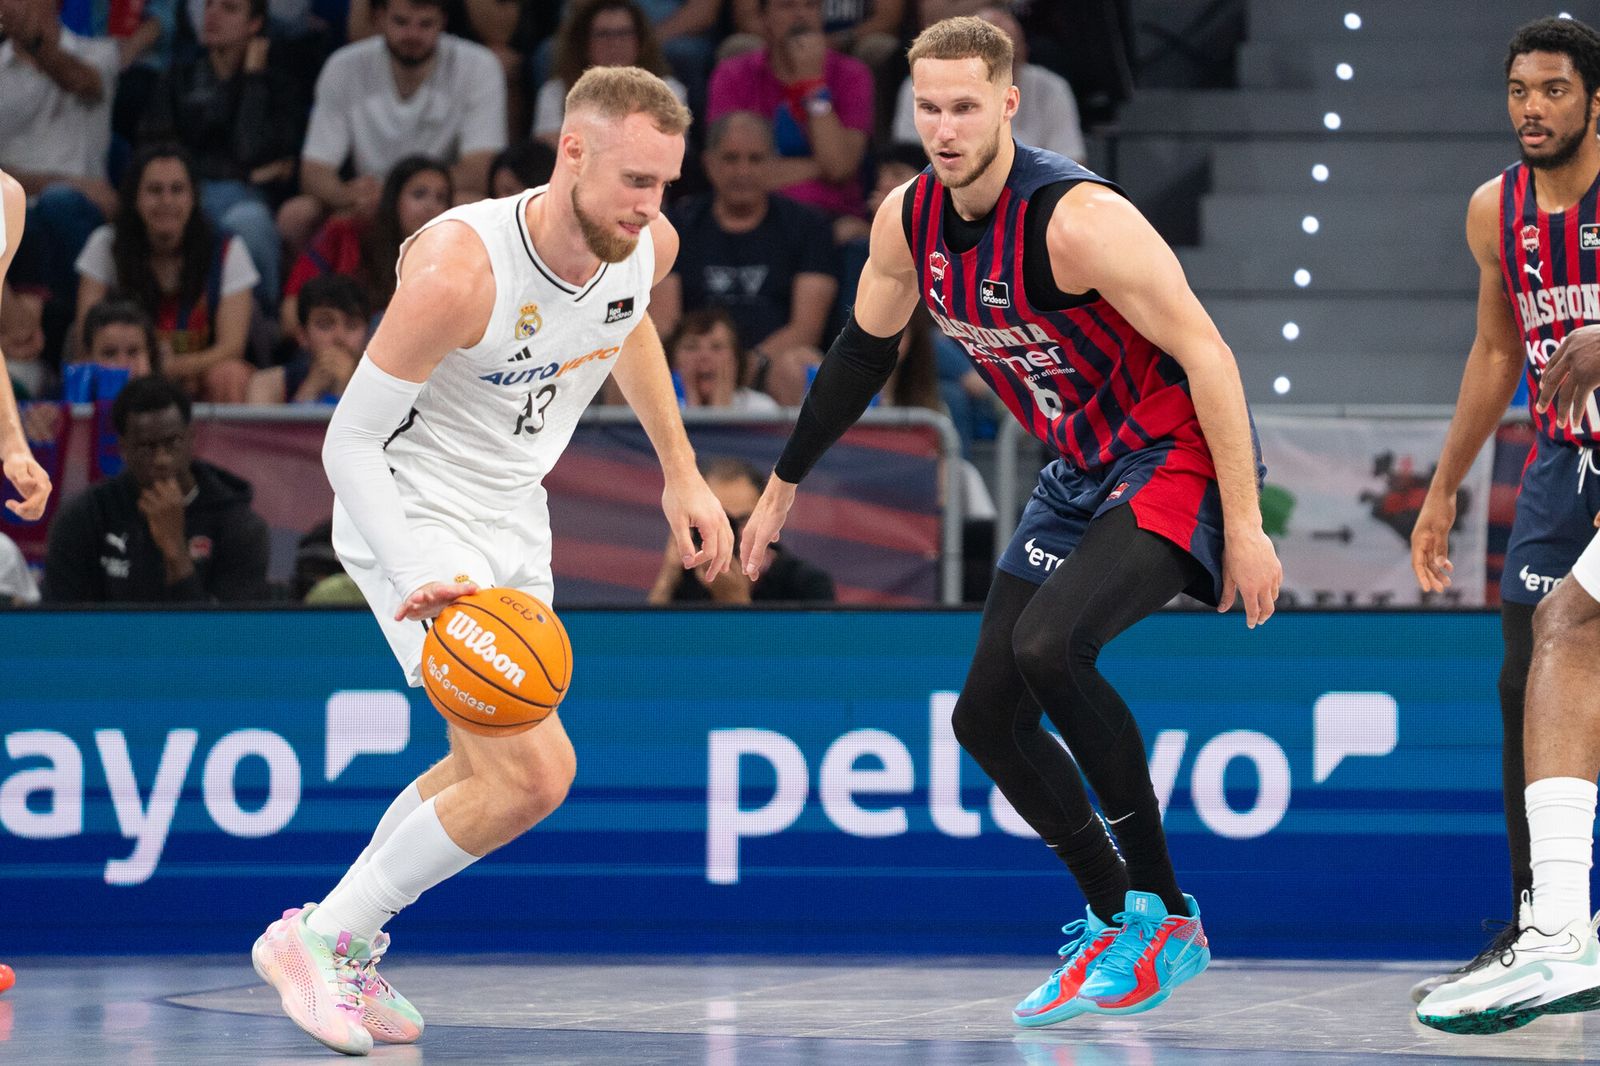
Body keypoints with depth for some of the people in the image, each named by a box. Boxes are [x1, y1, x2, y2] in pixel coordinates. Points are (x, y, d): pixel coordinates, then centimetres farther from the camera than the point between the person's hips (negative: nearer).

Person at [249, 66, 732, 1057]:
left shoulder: (649, 247, -11)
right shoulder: (458, 268, -32)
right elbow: (350, 442, -25)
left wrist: (682, 474, 18)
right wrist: (415, 584, -37)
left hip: (515, 522, 8)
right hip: (413, 519, -8)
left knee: (486, 772, 19)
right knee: (534, 773, -17)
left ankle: (344, 943, 37)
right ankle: (319, 939, -1)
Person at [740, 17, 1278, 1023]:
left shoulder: (1077, 220, -26)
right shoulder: (909, 220, -2)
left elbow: (1206, 355, -24)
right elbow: (863, 353, 16)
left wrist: (1246, 528, -25)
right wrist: (784, 484, 23)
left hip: (1177, 458, -9)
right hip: (1082, 470, 9)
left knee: (1050, 647, -30)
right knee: (988, 715, 5)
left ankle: (1167, 916, -17)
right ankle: (1115, 925, 20)